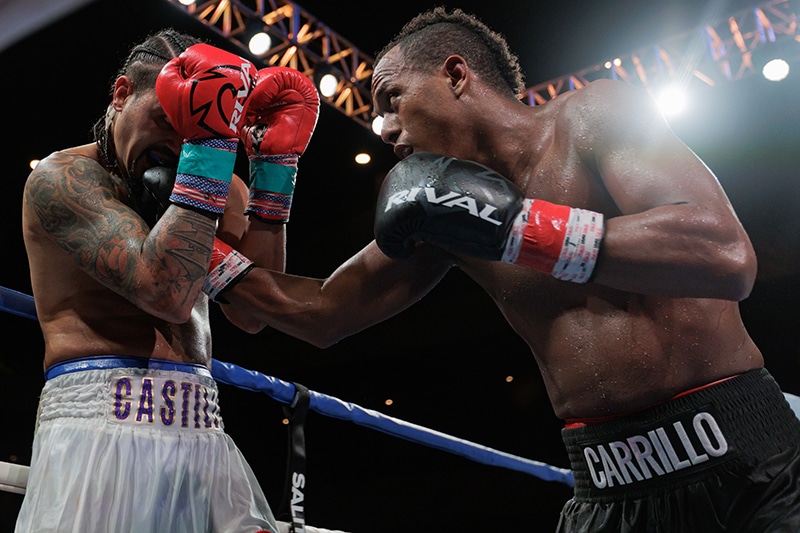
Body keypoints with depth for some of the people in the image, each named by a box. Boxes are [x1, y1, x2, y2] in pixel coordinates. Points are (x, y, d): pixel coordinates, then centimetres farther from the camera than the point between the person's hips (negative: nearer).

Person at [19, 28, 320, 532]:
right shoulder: (62, 177, -3)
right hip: (99, 426, -4)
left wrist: (275, 161, -6)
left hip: (202, 433, 4)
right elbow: (166, 292, -19)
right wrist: (209, 143, -19)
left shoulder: (216, 183, 12)